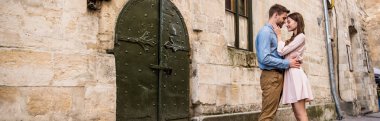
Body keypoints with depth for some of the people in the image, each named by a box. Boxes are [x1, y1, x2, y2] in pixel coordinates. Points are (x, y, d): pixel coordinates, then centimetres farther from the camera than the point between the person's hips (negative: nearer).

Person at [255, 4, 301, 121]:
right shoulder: (265, 31, -10)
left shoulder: (273, 32, 19)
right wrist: (287, 63, -14)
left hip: (278, 76, 10)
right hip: (271, 76, -9)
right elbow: (265, 58, -21)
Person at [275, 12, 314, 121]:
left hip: (294, 73, -9)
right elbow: (284, 53, 16)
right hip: (290, 74, 9)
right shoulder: (293, 39, 23)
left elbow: (282, 51, -11)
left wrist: (279, 36, 1)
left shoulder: (301, 36, -4)